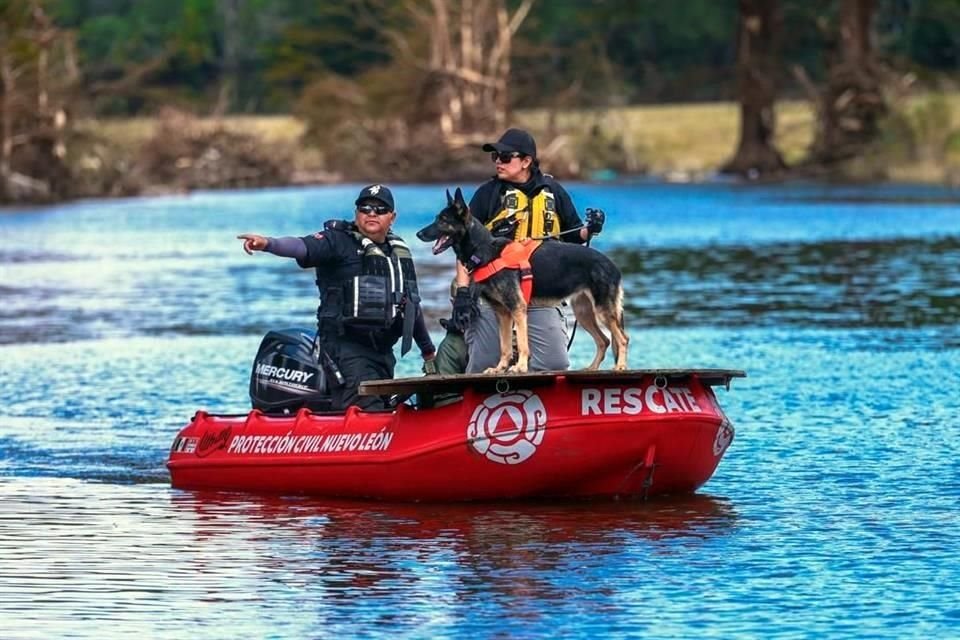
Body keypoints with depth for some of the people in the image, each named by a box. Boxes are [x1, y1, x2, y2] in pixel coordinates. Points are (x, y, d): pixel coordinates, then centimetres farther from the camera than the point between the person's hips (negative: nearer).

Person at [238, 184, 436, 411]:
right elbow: (304, 248, -23)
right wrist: (268, 244, -44)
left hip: (383, 350, 7)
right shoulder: (340, 242, -4)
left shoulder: (400, 252, 17)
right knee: (366, 411, -19)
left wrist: (428, 349, 35)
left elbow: (412, 304, 28)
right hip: (347, 347, -7)